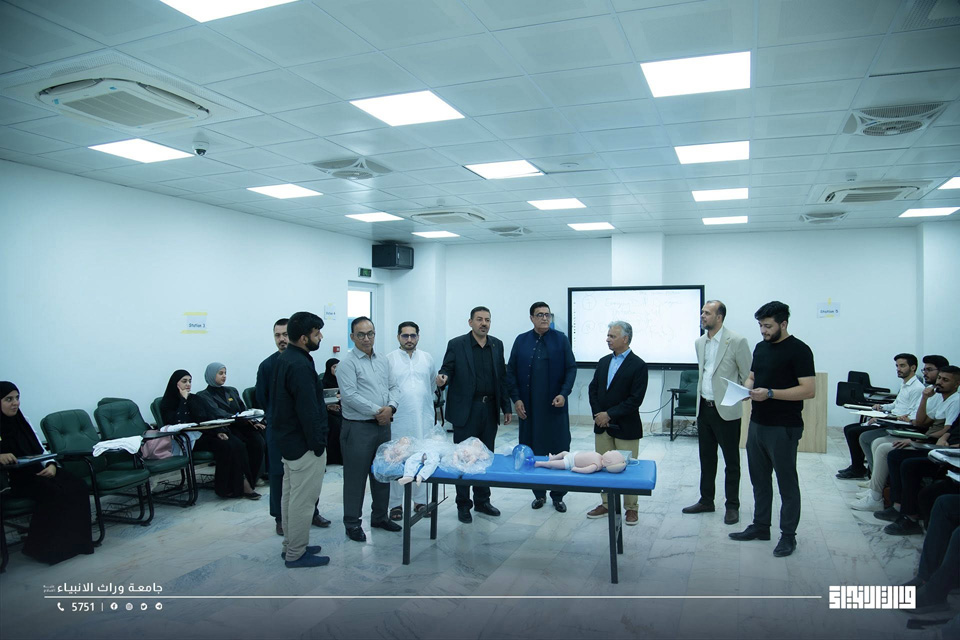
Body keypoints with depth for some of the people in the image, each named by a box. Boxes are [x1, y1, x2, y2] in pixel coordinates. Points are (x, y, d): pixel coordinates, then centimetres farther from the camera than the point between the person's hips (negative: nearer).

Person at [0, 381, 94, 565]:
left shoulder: (22, 421, 16)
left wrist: (51, 465, -4)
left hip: (37, 470, 5)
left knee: (77, 486, -21)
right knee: (53, 493, -31)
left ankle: (75, 540, -15)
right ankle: (44, 547, -15)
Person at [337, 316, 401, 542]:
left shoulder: (382, 361, 11)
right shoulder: (347, 363, -10)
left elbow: (391, 388, 13)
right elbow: (350, 395, -18)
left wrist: (390, 407, -7)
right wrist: (376, 411, -16)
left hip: (382, 425, 7)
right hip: (358, 428, -7)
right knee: (355, 477, 2)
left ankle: (379, 516, 31)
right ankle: (352, 523, 15)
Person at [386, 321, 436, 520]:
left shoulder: (427, 358, 9)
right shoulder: (389, 359, -1)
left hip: (424, 418, 3)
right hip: (399, 419, -3)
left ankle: (420, 500, 23)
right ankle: (395, 504, 14)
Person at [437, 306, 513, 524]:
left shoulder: (497, 345, 8)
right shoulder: (456, 345, -5)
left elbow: (502, 377, 9)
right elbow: (447, 369, -5)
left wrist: (506, 407, 8)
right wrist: (443, 378, -29)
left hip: (490, 409, 4)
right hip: (466, 410, -4)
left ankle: (482, 501, 26)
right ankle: (463, 505, 16)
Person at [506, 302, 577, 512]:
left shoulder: (561, 339, 2)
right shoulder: (521, 341, 5)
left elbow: (571, 368, 0)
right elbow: (511, 371, 4)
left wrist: (564, 393, -12)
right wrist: (516, 399, -3)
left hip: (554, 405, -1)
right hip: (529, 407, 1)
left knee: (558, 450, 3)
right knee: (532, 450, 5)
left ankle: (558, 496, 16)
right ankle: (539, 494, 19)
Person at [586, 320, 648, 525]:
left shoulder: (638, 365, -11)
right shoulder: (603, 362, 8)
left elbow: (635, 399, -16)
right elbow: (593, 389, 10)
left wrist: (609, 414, -16)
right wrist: (597, 414, -4)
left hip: (626, 427, -6)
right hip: (602, 425, 6)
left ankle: (631, 508, 19)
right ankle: (607, 504, 25)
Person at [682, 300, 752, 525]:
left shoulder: (736, 341, -13)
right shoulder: (699, 342, 8)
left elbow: (748, 375, -8)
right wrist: (700, 398, 15)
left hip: (726, 410, -6)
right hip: (704, 408, 7)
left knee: (731, 460, 7)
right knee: (706, 458, 16)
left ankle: (732, 506, 18)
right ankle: (706, 500, 28)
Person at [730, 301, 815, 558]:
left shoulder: (798, 350, -12)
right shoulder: (761, 347, 11)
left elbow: (809, 390, -17)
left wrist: (770, 393, -23)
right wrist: (746, 388, -2)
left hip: (783, 429, -7)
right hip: (757, 424, 8)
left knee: (787, 482, 4)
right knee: (759, 479, 16)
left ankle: (788, 535, 16)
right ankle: (760, 527, 29)